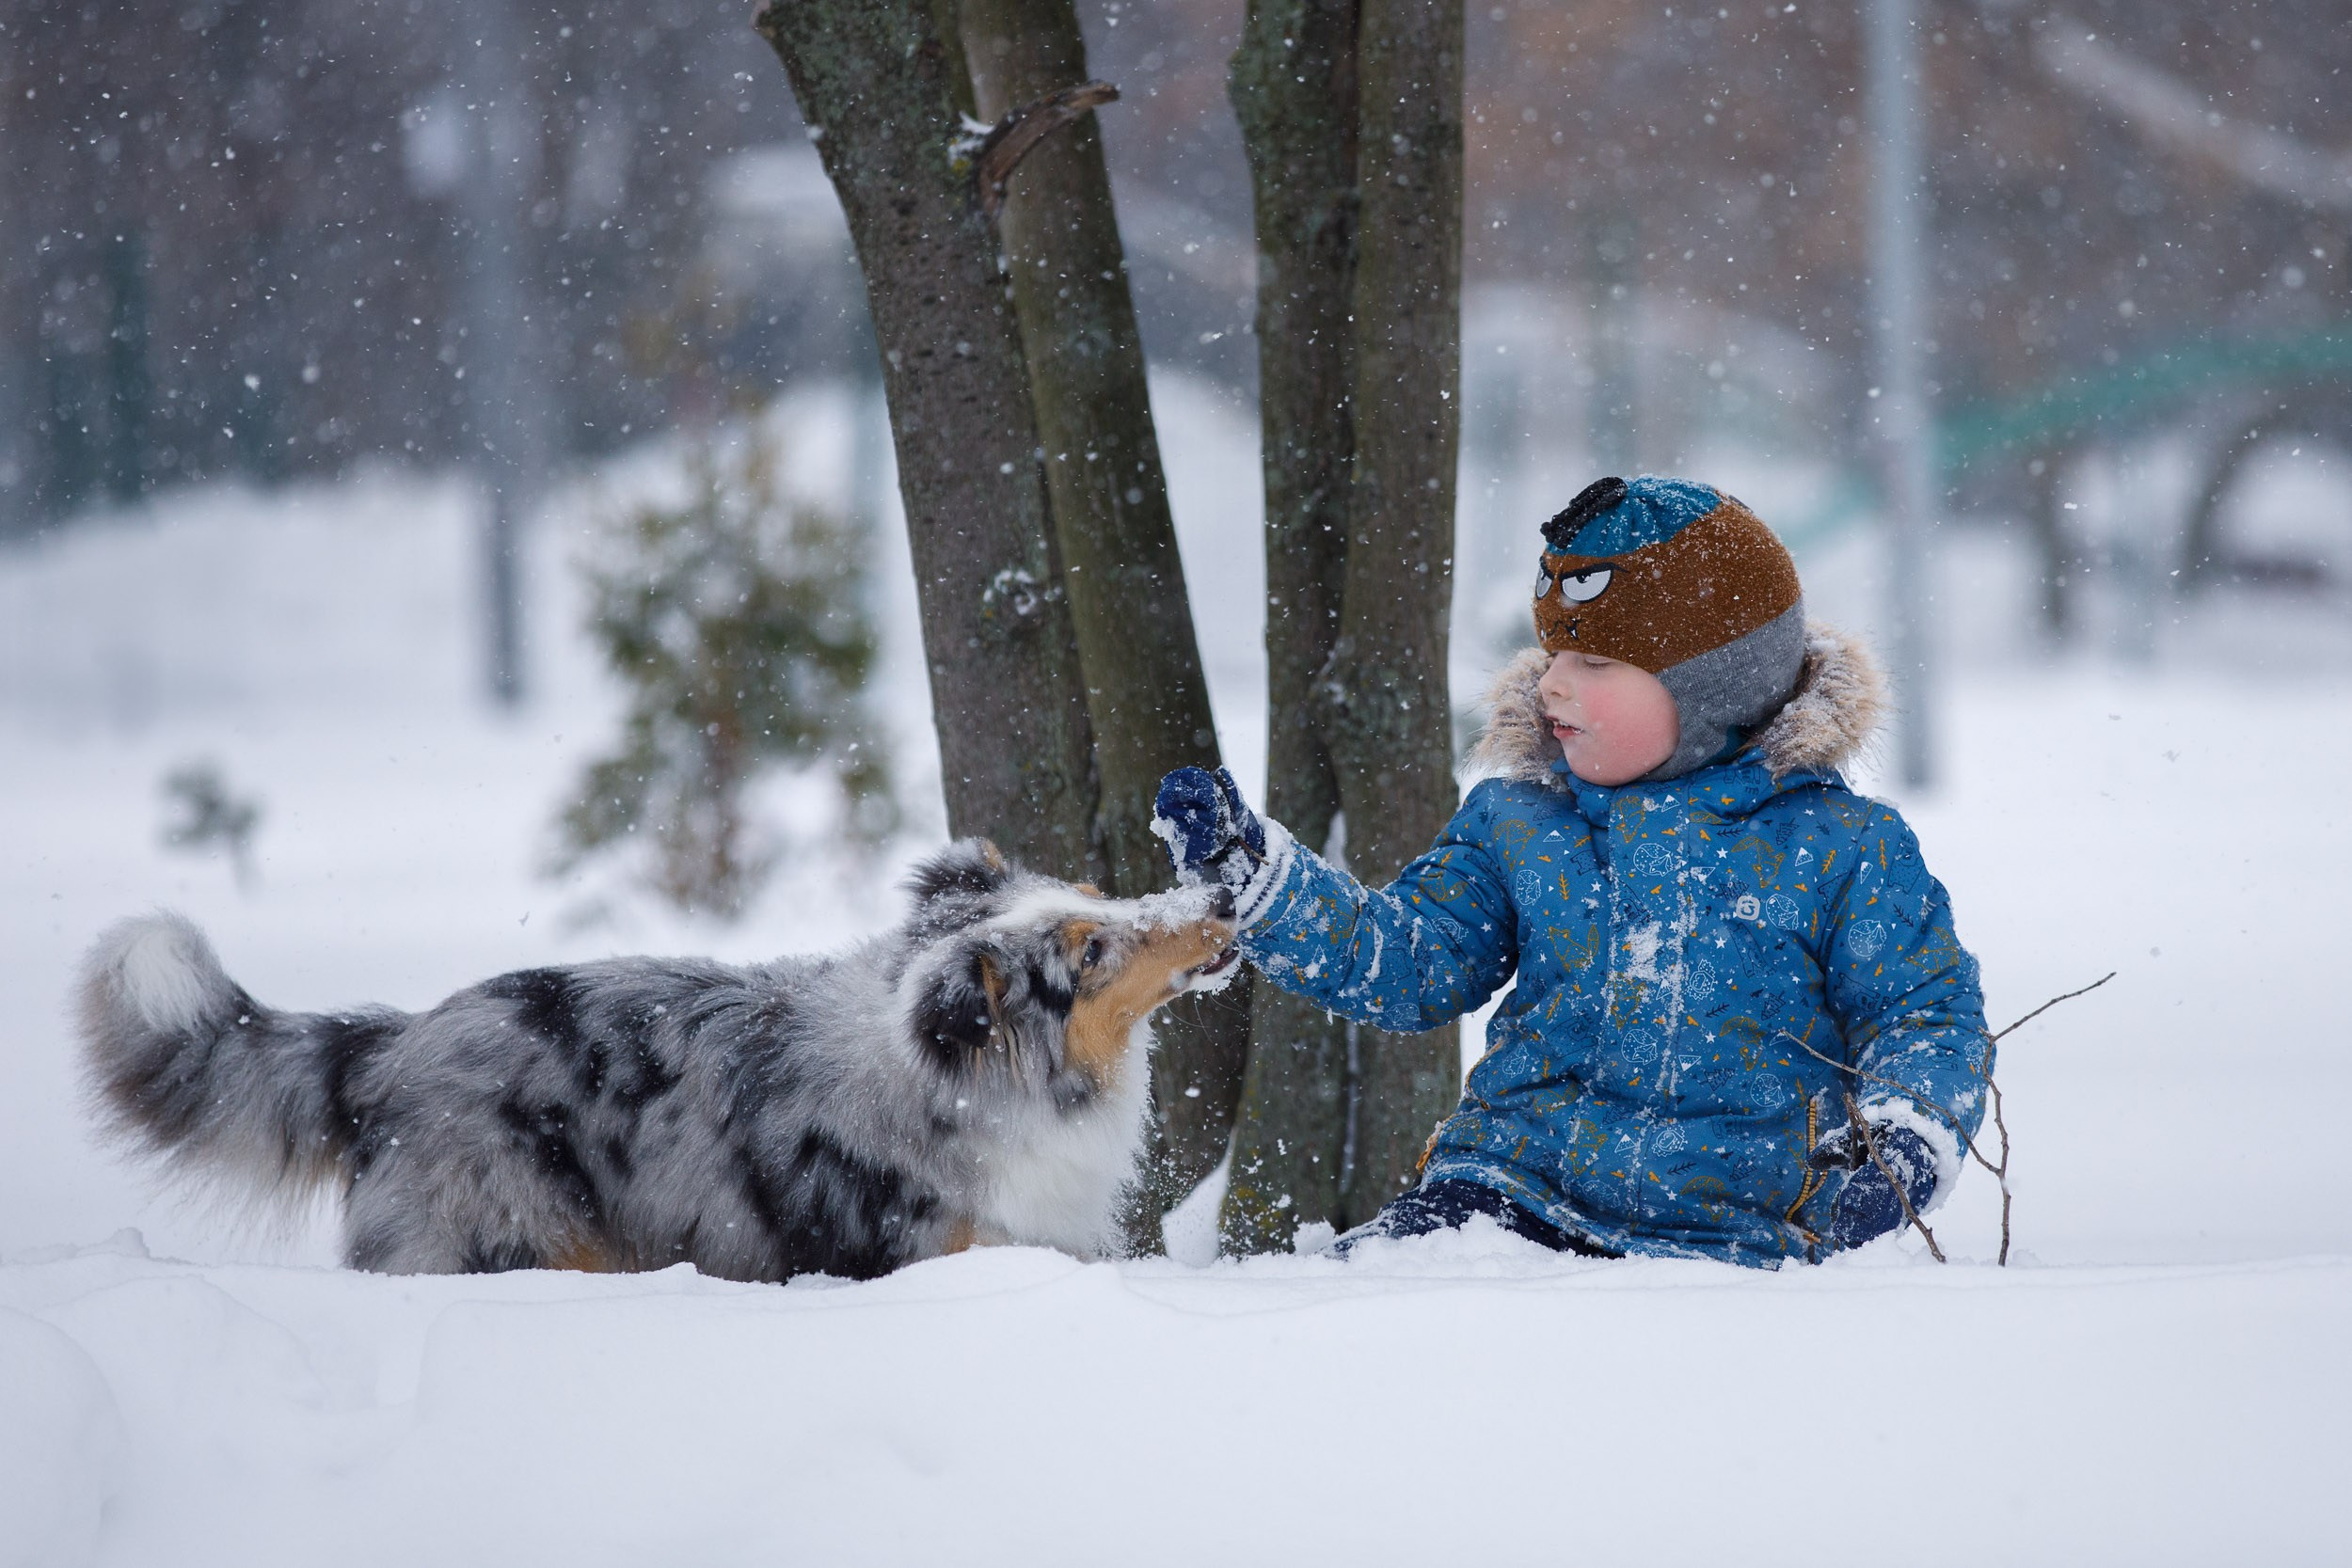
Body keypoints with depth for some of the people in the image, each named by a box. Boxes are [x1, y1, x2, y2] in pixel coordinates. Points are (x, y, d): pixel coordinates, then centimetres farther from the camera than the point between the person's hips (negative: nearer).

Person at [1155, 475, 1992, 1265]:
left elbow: (1929, 1016, 5)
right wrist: (1252, 867, 1)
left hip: (1731, 1230, -3)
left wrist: (1908, 1142, -15)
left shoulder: (1840, 849, 2)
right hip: (1517, 1181, 3)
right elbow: (1404, 960, 12)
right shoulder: (1518, 824, 14)